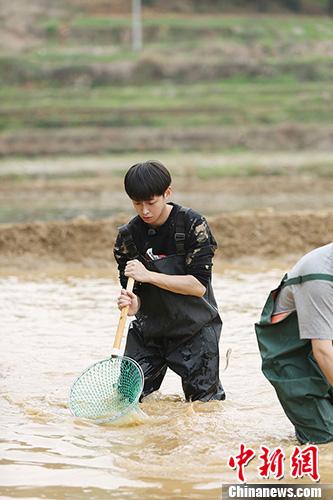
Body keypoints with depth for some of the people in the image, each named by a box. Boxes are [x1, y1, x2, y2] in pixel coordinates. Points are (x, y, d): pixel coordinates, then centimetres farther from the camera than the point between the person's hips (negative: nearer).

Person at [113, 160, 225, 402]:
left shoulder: (193, 225, -16)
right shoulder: (128, 236, -5)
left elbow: (199, 285, -20)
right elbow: (132, 289, -3)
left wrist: (149, 275, -26)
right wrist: (132, 304, -28)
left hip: (194, 326, -3)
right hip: (149, 326, 3)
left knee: (203, 400, 0)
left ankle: (213, 388, 34)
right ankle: (152, 382, 32)